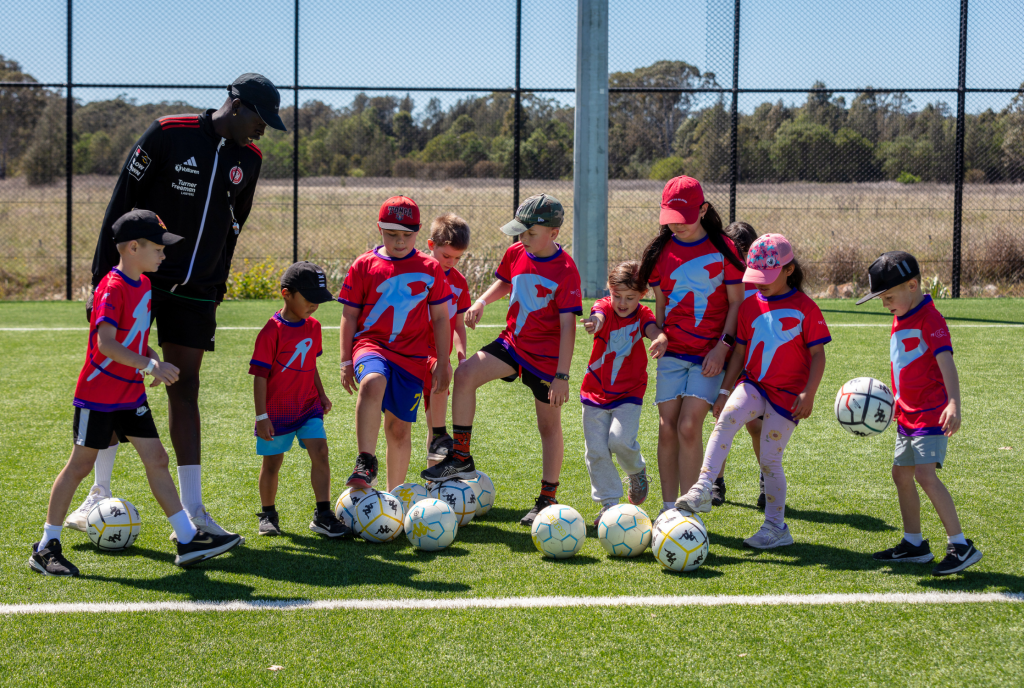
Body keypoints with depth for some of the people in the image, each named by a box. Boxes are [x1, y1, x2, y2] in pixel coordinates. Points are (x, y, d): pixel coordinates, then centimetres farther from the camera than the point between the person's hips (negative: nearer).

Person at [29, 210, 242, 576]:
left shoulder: (143, 285, 9)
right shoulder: (112, 288, -19)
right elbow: (106, 344, -30)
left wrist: (155, 361, 3)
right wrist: (150, 366, -35)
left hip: (132, 395, 8)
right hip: (98, 395, -8)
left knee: (157, 459, 3)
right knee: (80, 465, 0)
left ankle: (188, 539, 3)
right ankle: (47, 545, 12)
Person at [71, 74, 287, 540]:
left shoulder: (248, 159, 4)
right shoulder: (169, 133, -11)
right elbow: (122, 200, -8)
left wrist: (216, 285, 14)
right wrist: (103, 273, -10)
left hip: (195, 291, 4)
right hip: (137, 280, -4)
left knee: (185, 390, 2)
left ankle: (193, 511, 2)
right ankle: (100, 493, 17)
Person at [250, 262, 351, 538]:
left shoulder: (313, 326, 4)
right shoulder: (272, 331, -17)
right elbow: (260, 375, -15)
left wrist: (321, 394, 21)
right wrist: (261, 416, -17)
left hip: (308, 406, 5)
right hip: (277, 410, -5)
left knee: (320, 452, -9)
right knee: (272, 462, 7)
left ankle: (323, 515, -5)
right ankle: (268, 514, 26)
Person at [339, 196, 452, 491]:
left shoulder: (430, 270, 5)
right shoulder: (364, 265, 3)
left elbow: (440, 318, 8)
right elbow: (349, 315, 6)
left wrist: (442, 363, 5)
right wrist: (346, 361, 2)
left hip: (412, 355, 2)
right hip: (371, 344, -1)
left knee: (400, 428, 5)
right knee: (372, 383, -36)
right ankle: (366, 463, -32)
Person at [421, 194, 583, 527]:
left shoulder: (565, 270, -17)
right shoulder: (515, 253, 0)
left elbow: (568, 326, -18)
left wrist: (562, 375, -21)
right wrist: (481, 302, 2)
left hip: (546, 355, -5)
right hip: (512, 341, 5)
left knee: (549, 425, 5)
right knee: (465, 374, -16)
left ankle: (547, 500, 17)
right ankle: (461, 458, -7)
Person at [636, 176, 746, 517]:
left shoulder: (722, 248, -4)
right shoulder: (661, 251, 5)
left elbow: (736, 302, -2)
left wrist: (723, 345, -11)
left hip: (710, 353, -3)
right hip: (673, 352, 3)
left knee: (689, 426, -13)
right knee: (667, 428, 1)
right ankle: (669, 510, 12)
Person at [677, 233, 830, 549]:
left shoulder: (805, 308, -6)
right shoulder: (750, 305, 8)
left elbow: (817, 354, -5)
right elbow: (740, 351, 15)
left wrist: (808, 394, -14)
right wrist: (725, 389, 11)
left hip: (787, 393, -4)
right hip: (753, 384, 4)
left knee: (770, 459, -3)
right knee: (726, 418, -26)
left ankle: (776, 527, 12)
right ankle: (703, 490, -30)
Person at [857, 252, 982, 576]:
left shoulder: (930, 319, -17)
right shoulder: (900, 320, 13)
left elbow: (946, 362, -29)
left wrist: (953, 404, -41)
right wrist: (894, 402, 23)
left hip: (932, 413, -10)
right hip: (908, 414, 10)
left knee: (926, 475, -19)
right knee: (901, 473, 15)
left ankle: (961, 546, -16)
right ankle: (914, 544, 28)